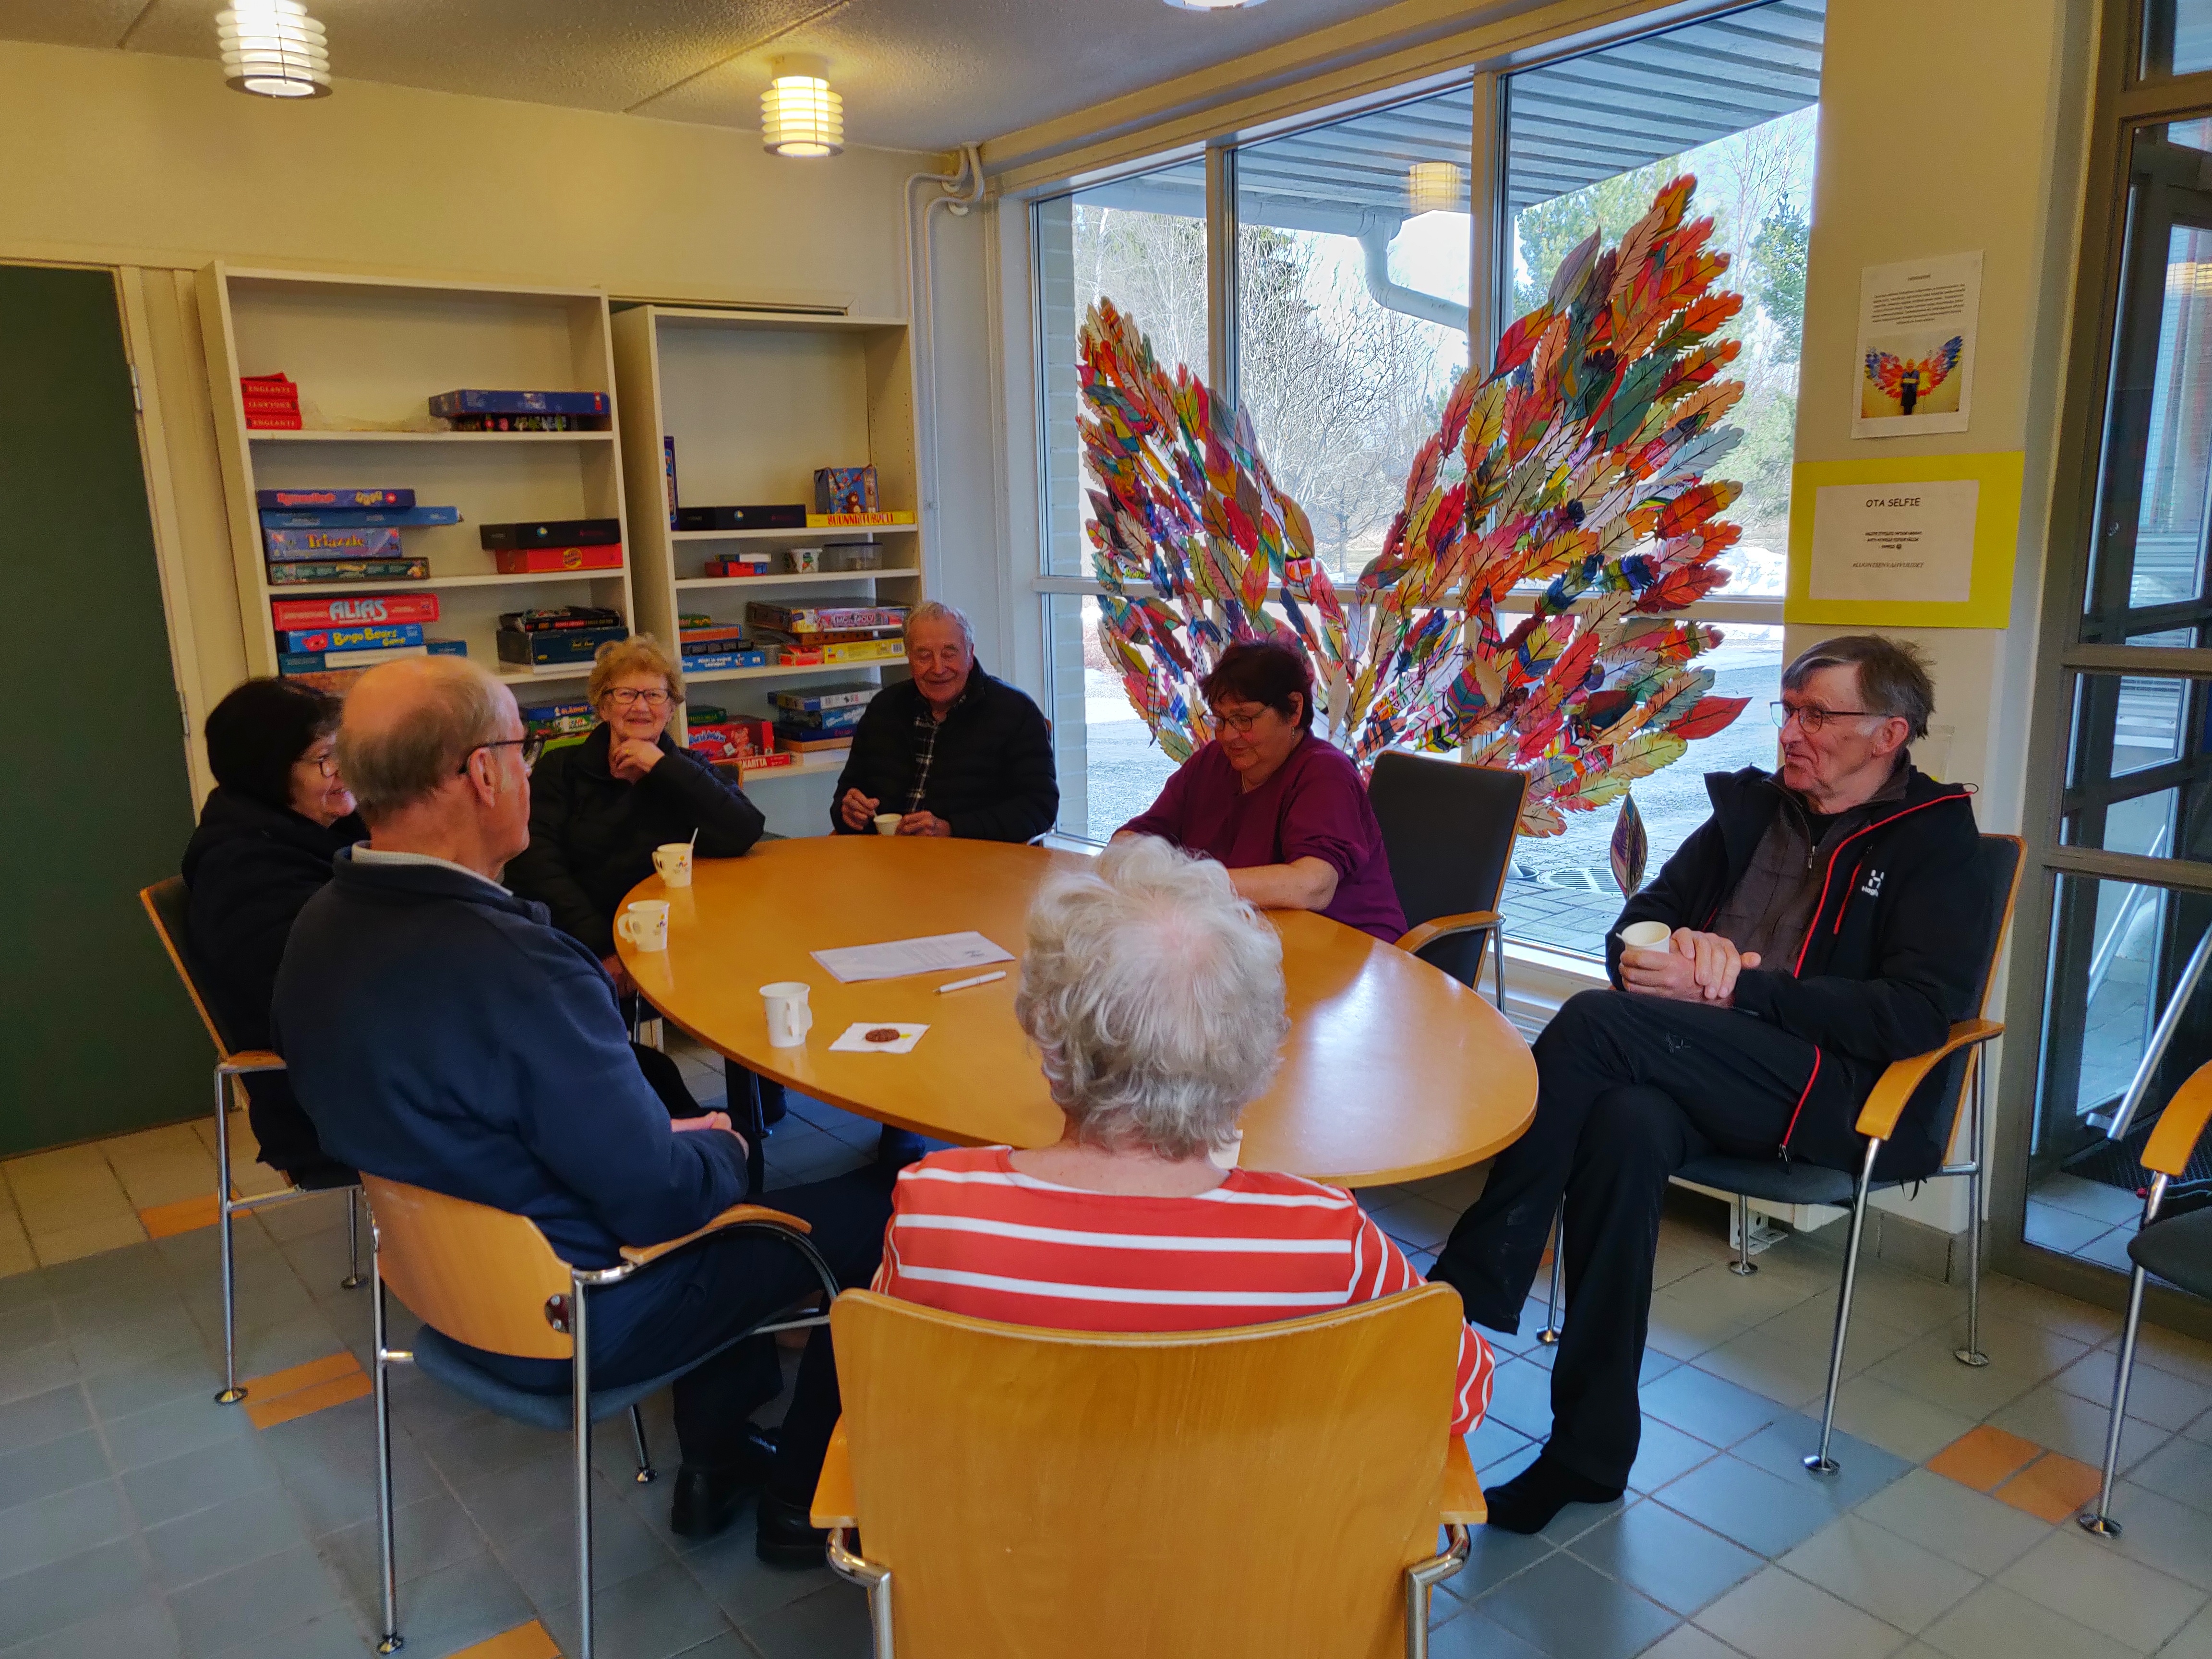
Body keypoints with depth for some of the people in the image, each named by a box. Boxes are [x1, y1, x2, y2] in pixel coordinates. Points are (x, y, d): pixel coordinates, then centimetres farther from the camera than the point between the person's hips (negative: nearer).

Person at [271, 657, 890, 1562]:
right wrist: (719, 1151, -4)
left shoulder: (319, 929, -6)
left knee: (707, 1129, 27)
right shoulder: (515, 967, -34)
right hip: (579, 1322, -9)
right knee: (871, 1212, 3)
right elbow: (659, 1200, -27)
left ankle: (715, 1461, 34)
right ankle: (800, 1502, 22)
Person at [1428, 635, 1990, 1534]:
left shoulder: (1935, 845, 6)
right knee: (1627, 1123, -32)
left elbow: (1919, 1014, -9)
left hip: (1833, 1093, -4)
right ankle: (1591, 1450, -24)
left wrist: (1736, 986, -16)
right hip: (1701, 1072, 4)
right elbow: (1635, 926, 21)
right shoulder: (1749, 808, 21)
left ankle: (1467, 1294, -21)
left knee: (1595, 1023, -28)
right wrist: (1674, 952, -5)